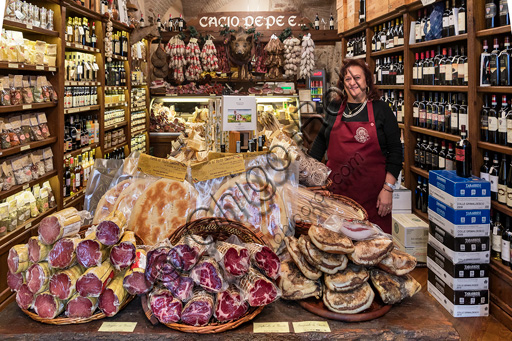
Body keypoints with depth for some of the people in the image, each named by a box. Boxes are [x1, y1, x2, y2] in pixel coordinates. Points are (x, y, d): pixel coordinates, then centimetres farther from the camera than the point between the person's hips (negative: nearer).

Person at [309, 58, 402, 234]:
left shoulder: (381, 109, 2)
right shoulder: (334, 109, 11)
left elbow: (395, 150, 0)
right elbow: (321, 140, 23)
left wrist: (388, 189, -7)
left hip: (371, 192, -2)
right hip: (337, 189, 3)